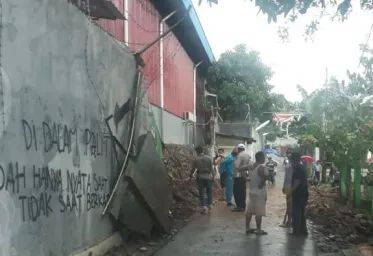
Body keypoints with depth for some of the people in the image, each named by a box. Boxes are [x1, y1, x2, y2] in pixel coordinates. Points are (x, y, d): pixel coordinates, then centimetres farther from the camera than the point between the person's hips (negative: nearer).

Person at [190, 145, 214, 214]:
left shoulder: (196, 159, -5)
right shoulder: (209, 158, -1)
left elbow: (193, 169, 1)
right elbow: (211, 168, -2)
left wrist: (191, 176, 16)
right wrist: (213, 176, 6)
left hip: (200, 177, -1)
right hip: (208, 176, 1)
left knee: (201, 192, 5)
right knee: (209, 192, 11)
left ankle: (204, 207, 1)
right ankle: (210, 206, 15)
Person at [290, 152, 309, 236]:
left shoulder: (297, 169, -16)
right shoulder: (303, 168, 14)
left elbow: (297, 182, -22)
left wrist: (291, 190, -16)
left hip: (298, 194, -9)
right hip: (303, 194, 9)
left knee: (296, 213, -3)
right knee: (301, 213, 15)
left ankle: (296, 231, 0)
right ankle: (303, 230, 19)